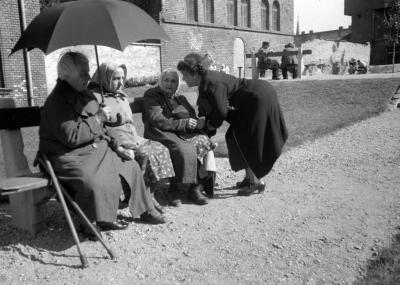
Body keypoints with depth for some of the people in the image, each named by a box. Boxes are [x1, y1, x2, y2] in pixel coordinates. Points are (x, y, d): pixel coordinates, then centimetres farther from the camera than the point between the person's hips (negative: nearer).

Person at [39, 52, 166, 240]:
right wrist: (97, 119, -17)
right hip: (71, 157, -9)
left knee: (131, 167, 8)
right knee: (93, 183, -35)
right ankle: (91, 224, -8)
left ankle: (144, 210, 23)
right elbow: (71, 137, -25)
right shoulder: (57, 101, -16)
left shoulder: (85, 95, 13)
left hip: (96, 149, 9)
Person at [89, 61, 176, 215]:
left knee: (160, 149, -10)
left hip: (133, 138, 8)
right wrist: (117, 147, -25)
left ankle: (149, 195, -8)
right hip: (115, 142, -8)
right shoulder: (96, 97, -5)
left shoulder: (121, 96, 22)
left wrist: (136, 139, 9)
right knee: (147, 155, -27)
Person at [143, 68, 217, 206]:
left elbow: (192, 118, 15)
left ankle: (196, 188, -19)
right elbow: (157, 121, -11)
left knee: (204, 142, -24)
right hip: (162, 134, -6)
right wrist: (183, 123, -17)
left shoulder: (180, 98, 24)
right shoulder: (151, 95, 4)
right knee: (184, 149, -34)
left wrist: (198, 123, -11)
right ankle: (174, 189, -18)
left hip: (183, 133, 6)